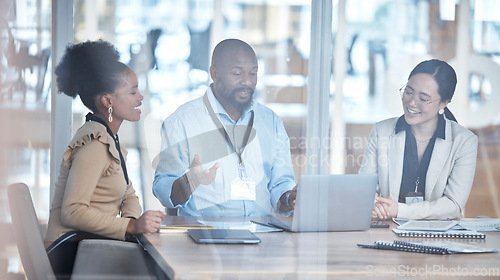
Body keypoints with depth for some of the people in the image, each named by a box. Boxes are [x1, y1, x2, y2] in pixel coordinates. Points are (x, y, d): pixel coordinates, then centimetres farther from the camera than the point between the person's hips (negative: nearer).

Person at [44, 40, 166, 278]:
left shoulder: (111, 140, 14)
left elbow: (128, 194, 17)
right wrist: (131, 226, -27)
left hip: (93, 240, 9)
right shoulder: (94, 144, -17)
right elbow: (72, 211, -24)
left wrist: (134, 219, -6)